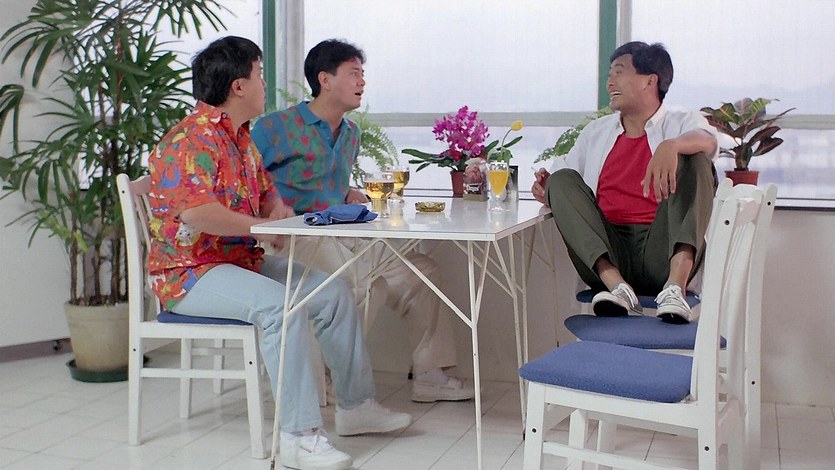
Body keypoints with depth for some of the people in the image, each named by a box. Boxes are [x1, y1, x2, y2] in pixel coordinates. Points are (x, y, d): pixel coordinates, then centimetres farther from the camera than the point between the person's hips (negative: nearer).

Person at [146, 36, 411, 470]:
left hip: (243, 259, 10)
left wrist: (278, 208, 0)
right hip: (190, 272, -10)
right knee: (281, 305, -33)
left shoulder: (241, 138, 15)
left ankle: (355, 406, 12)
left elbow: (266, 193, 25)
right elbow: (196, 213, -30)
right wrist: (262, 227, -20)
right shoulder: (190, 140, -17)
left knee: (333, 292, 3)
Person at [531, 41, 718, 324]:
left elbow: (708, 141, -12)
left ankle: (675, 286, -38)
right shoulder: (595, 132, 25)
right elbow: (560, 184, 24)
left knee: (694, 160, -17)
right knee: (562, 179, -12)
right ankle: (617, 287, -33)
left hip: (662, 257, -3)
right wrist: (548, 191, 0)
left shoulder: (682, 124, 12)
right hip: (605, 253, 3)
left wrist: (671, 146, -35)